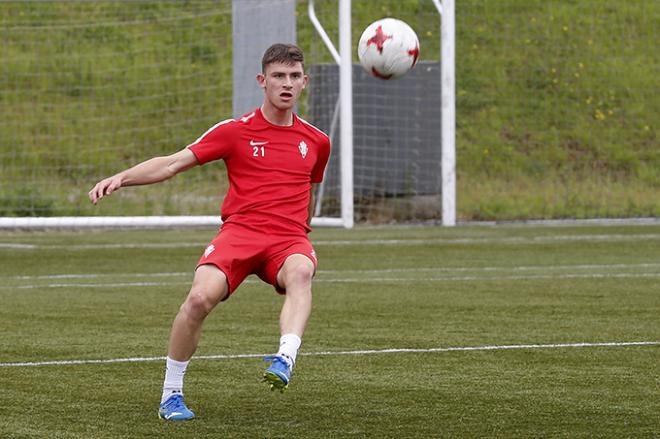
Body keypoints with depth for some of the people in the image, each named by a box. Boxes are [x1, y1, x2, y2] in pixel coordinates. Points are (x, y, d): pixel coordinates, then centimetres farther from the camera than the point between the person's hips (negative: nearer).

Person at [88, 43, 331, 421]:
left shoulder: (317, 141, 16)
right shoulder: (236, 131, 7)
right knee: (201, 296, -27)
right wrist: (121, 178, -13)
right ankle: (172, 394, -8)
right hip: (239, 230, -1)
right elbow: (173, 164, 2)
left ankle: (285, 361, -55)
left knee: (300, 272, -37)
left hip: (289, 238, 1)